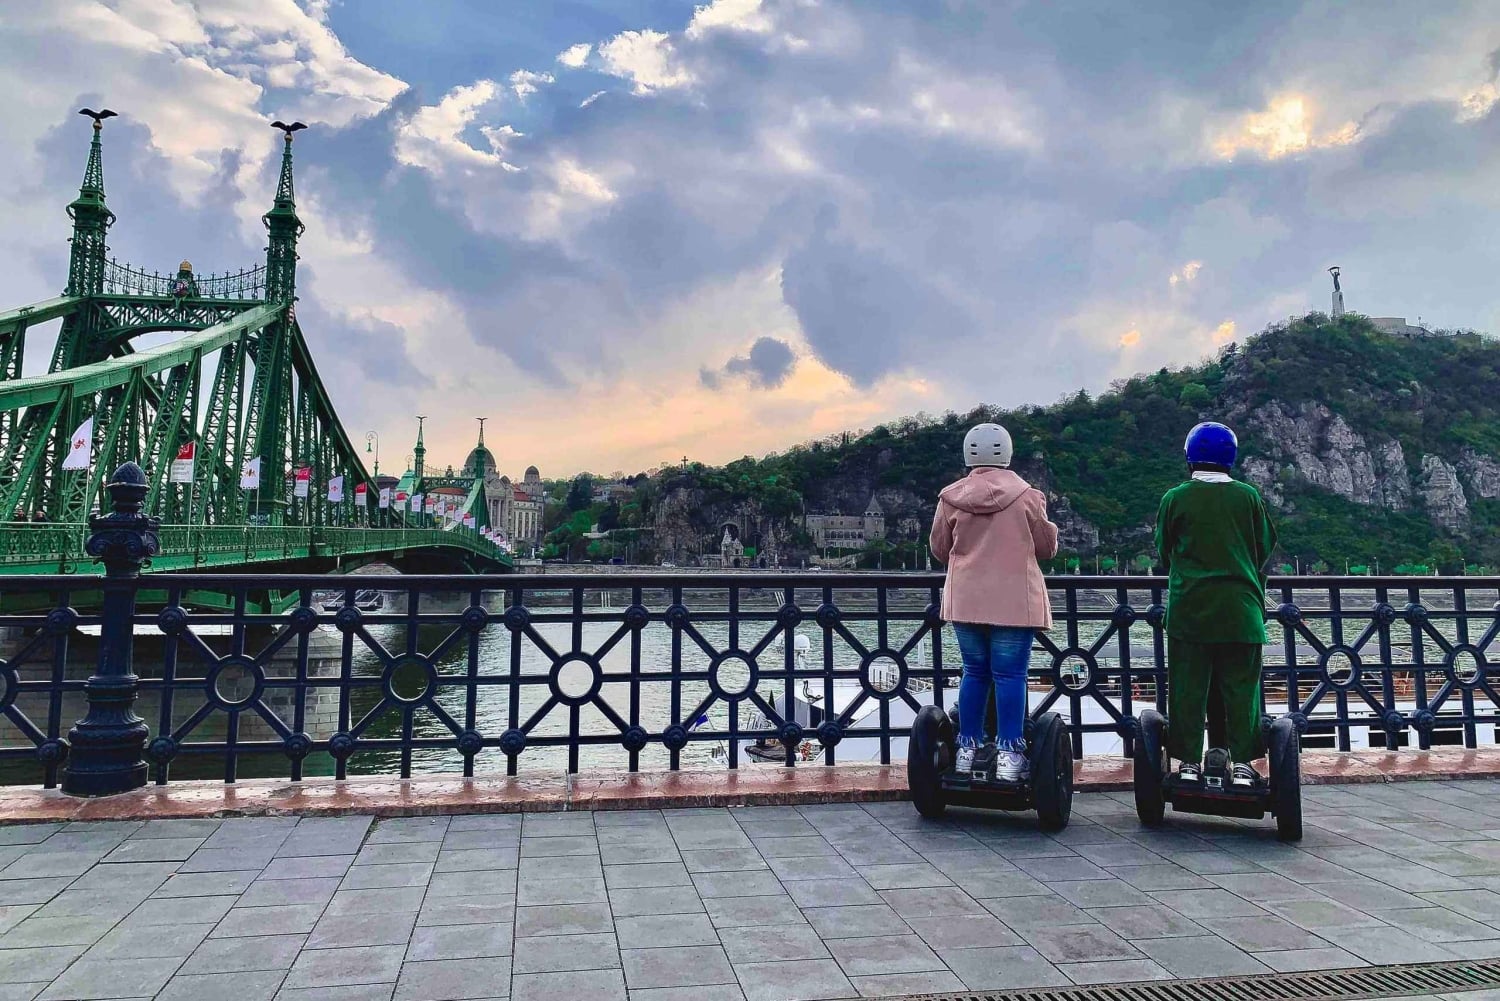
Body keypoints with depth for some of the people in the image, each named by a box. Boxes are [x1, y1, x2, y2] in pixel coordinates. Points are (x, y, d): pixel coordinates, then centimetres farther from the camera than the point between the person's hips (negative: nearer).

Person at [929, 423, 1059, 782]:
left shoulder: (951, 498, -1)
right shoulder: (1027, 496, -5)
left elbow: (939, 550, 9)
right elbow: (1047, 547, 3)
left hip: (966, 601, 3)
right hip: (1015, 602, -3)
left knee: (975, 671, 13)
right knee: (1010, 674, 1)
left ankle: (968, 749, 19)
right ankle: (1009, 753, 2)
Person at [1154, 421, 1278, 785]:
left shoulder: (1175, 498, -2)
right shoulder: (1248, 496, 1)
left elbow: (1164, 552, 8)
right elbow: (1265, 548, 11)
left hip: (1188, 607, -1)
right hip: (1240, 608, 1)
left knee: (1189, 686, 4)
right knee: (1240, 686, 8)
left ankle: (1190, 762, 6)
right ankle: (1241, 762, 9)